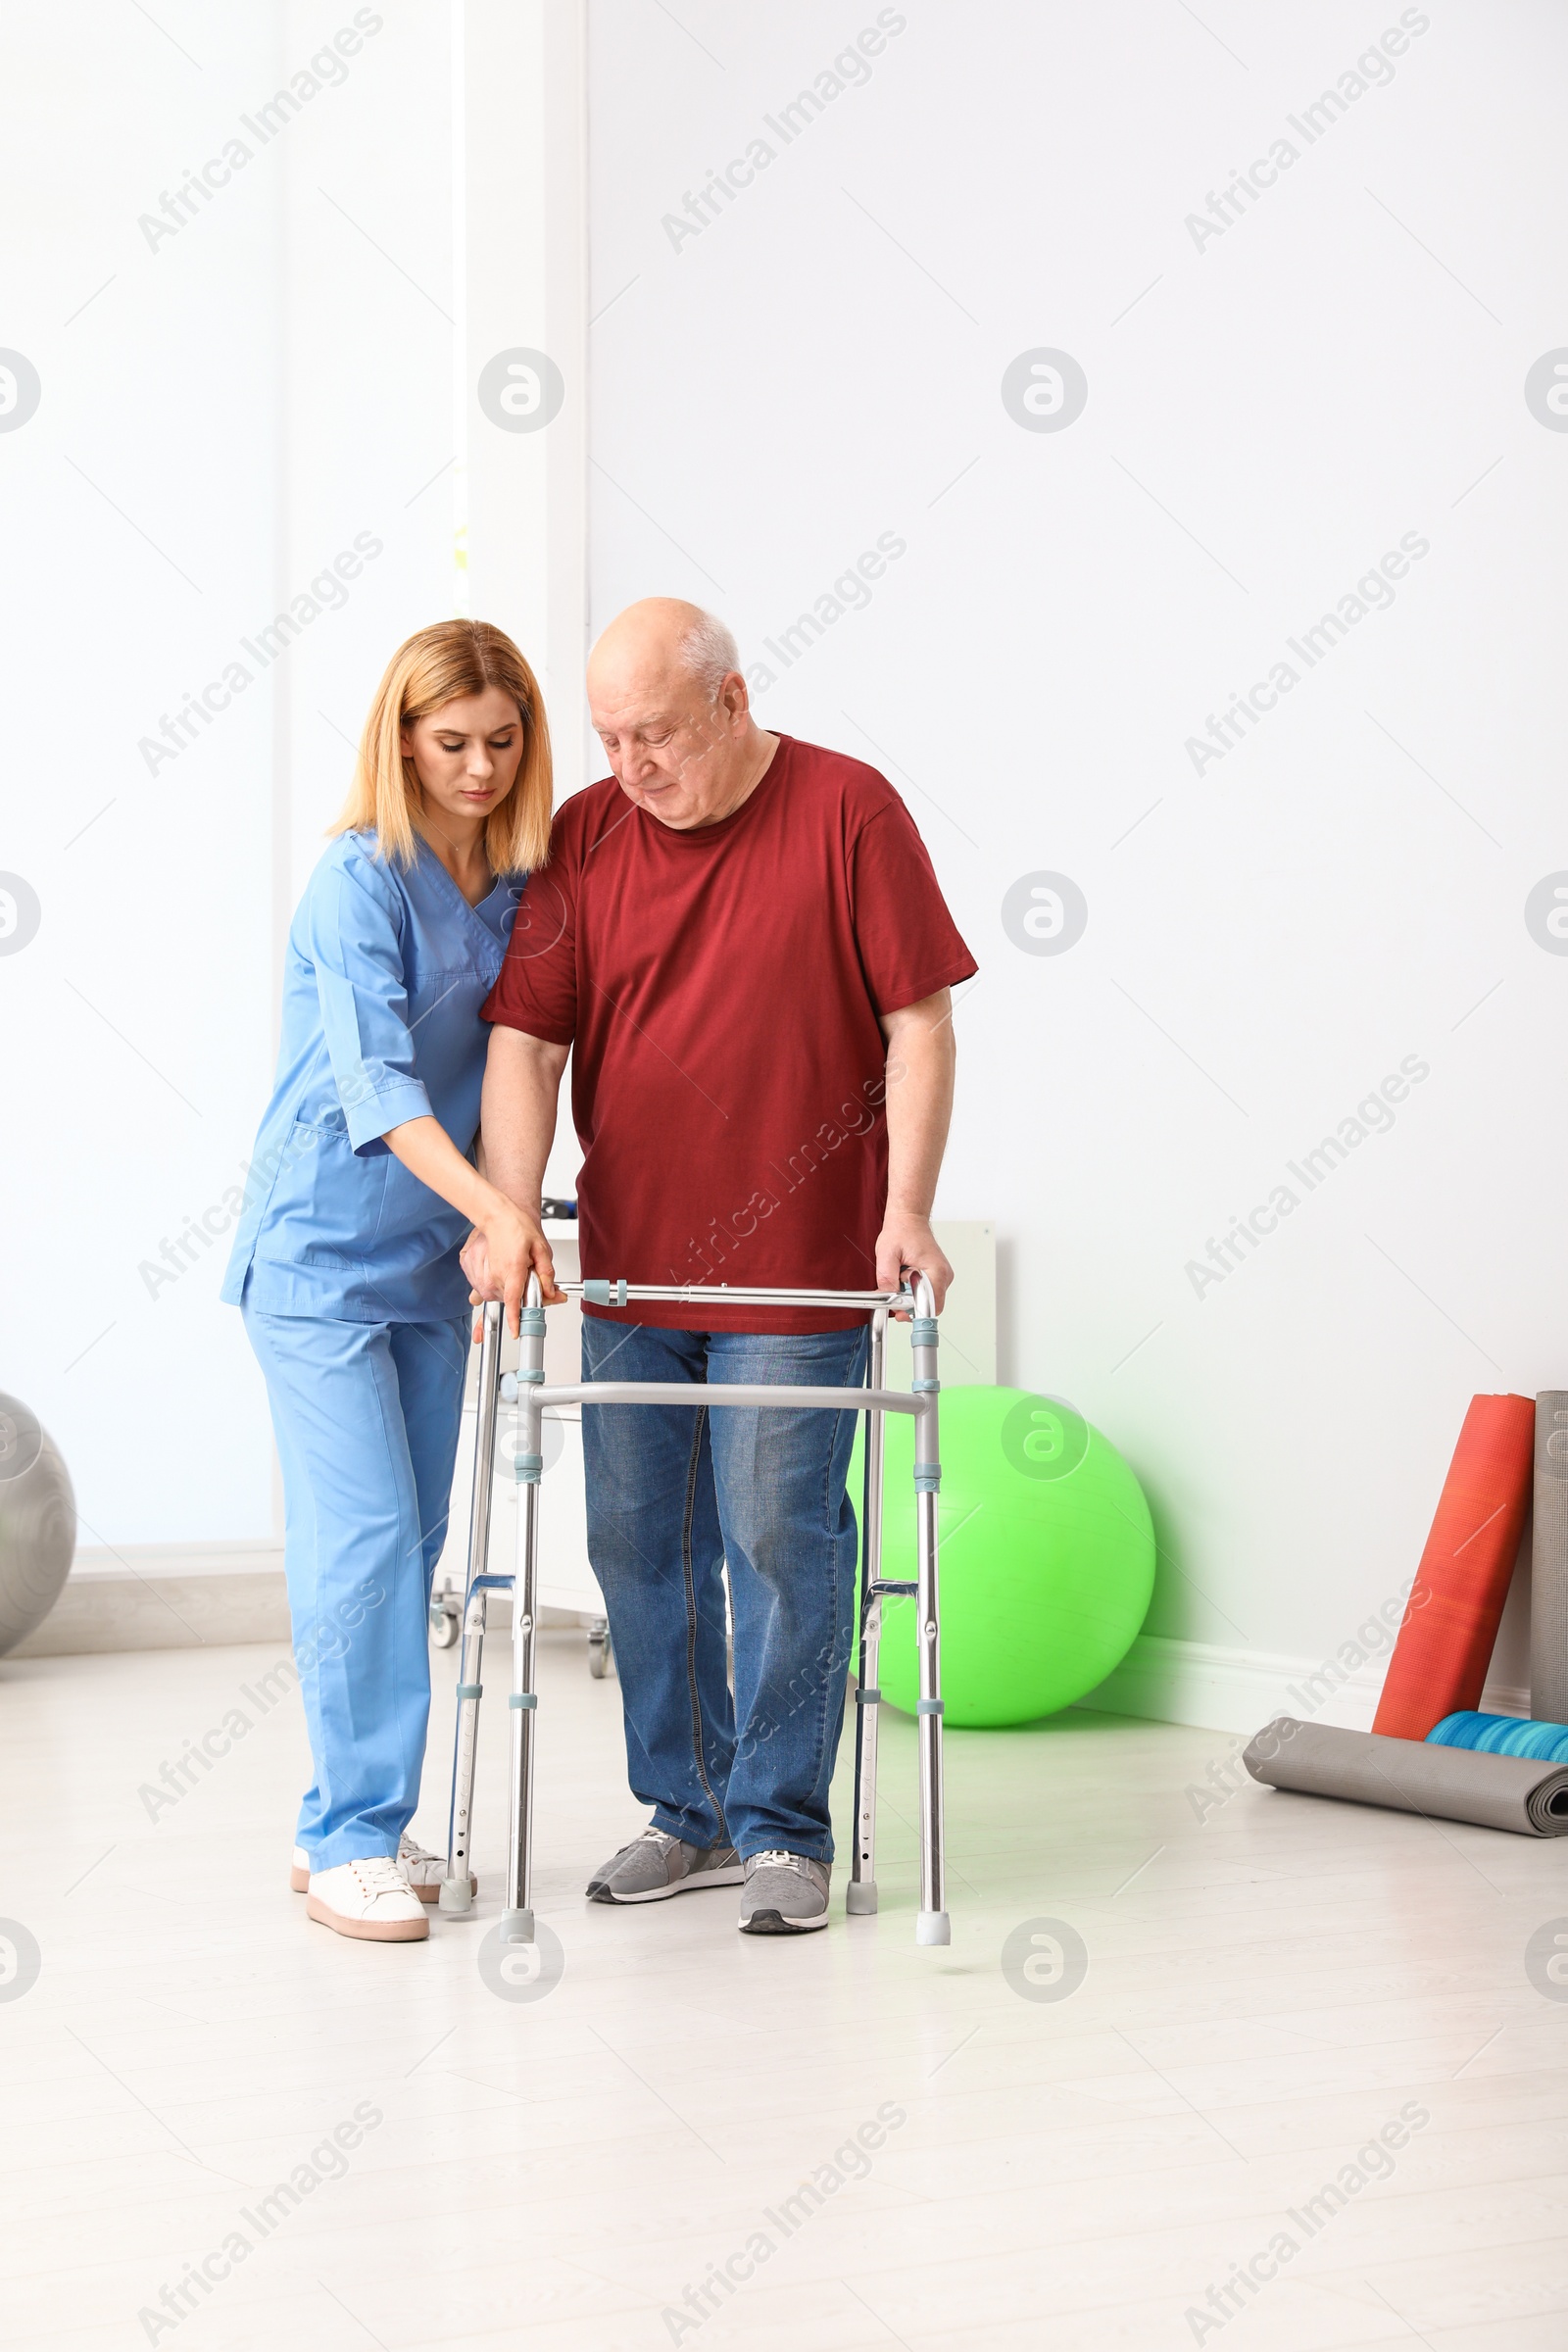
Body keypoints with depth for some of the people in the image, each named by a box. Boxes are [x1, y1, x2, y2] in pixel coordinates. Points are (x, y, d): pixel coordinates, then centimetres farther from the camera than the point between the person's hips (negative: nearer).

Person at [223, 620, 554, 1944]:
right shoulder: (362, 880, -14)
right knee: (363, 1538, -10)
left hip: (431, 1255, 7)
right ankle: (353, 1842, -1)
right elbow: (370, 1076, -25)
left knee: (413, 1545, 8)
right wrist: (490, 1206, -36)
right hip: (322, 1252, -7)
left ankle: (354, 1826, 18)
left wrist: (492, 1224, 10)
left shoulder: (514, 882, 6)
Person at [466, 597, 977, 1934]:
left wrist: (906, 1208, -14)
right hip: (628, 1269, 4)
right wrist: (511, 1212, -13)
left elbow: (919, 1022, -6)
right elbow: (526, 1037, -1)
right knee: (642, 1547, 11)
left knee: (782, 1544, -1)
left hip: (797, 1273, -4)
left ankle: (781, 1829, 13)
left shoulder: (849, 812, -7)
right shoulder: (583, 839, 2)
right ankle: (689, 1814, 25)